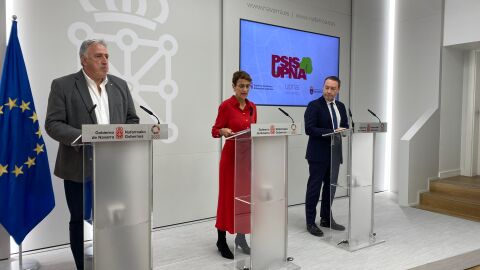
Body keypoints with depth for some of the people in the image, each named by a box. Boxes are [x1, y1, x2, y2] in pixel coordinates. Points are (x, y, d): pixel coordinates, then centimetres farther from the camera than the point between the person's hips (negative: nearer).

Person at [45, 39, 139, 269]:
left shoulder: (120, 85, 10)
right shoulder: (63, 85, -2)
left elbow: (133, 119, 12)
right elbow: (52, 124, -8)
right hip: (80, 169, -3)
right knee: (80, 222, 9)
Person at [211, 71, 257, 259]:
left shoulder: (252, 107, 10)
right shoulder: (226, 105, -9)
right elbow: (215, 130, -8)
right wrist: (223, 131, -29)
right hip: (231, 155, -6)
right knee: (228, 196, 0)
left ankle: (241, 237, 23)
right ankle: (221, 240, 13)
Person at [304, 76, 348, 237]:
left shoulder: (341, 106, 12)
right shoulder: (314, 105, -9)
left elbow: (345, 126, 17)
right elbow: (309, 129, -18)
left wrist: (344, 131, -7)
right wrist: (332, 132, -24)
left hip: (335, 153, 7)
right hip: (318, 154, -6)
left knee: (331, 187, 14)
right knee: (314, 188, 2)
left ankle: (326, 219, 29)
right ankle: (310, 222, 13)